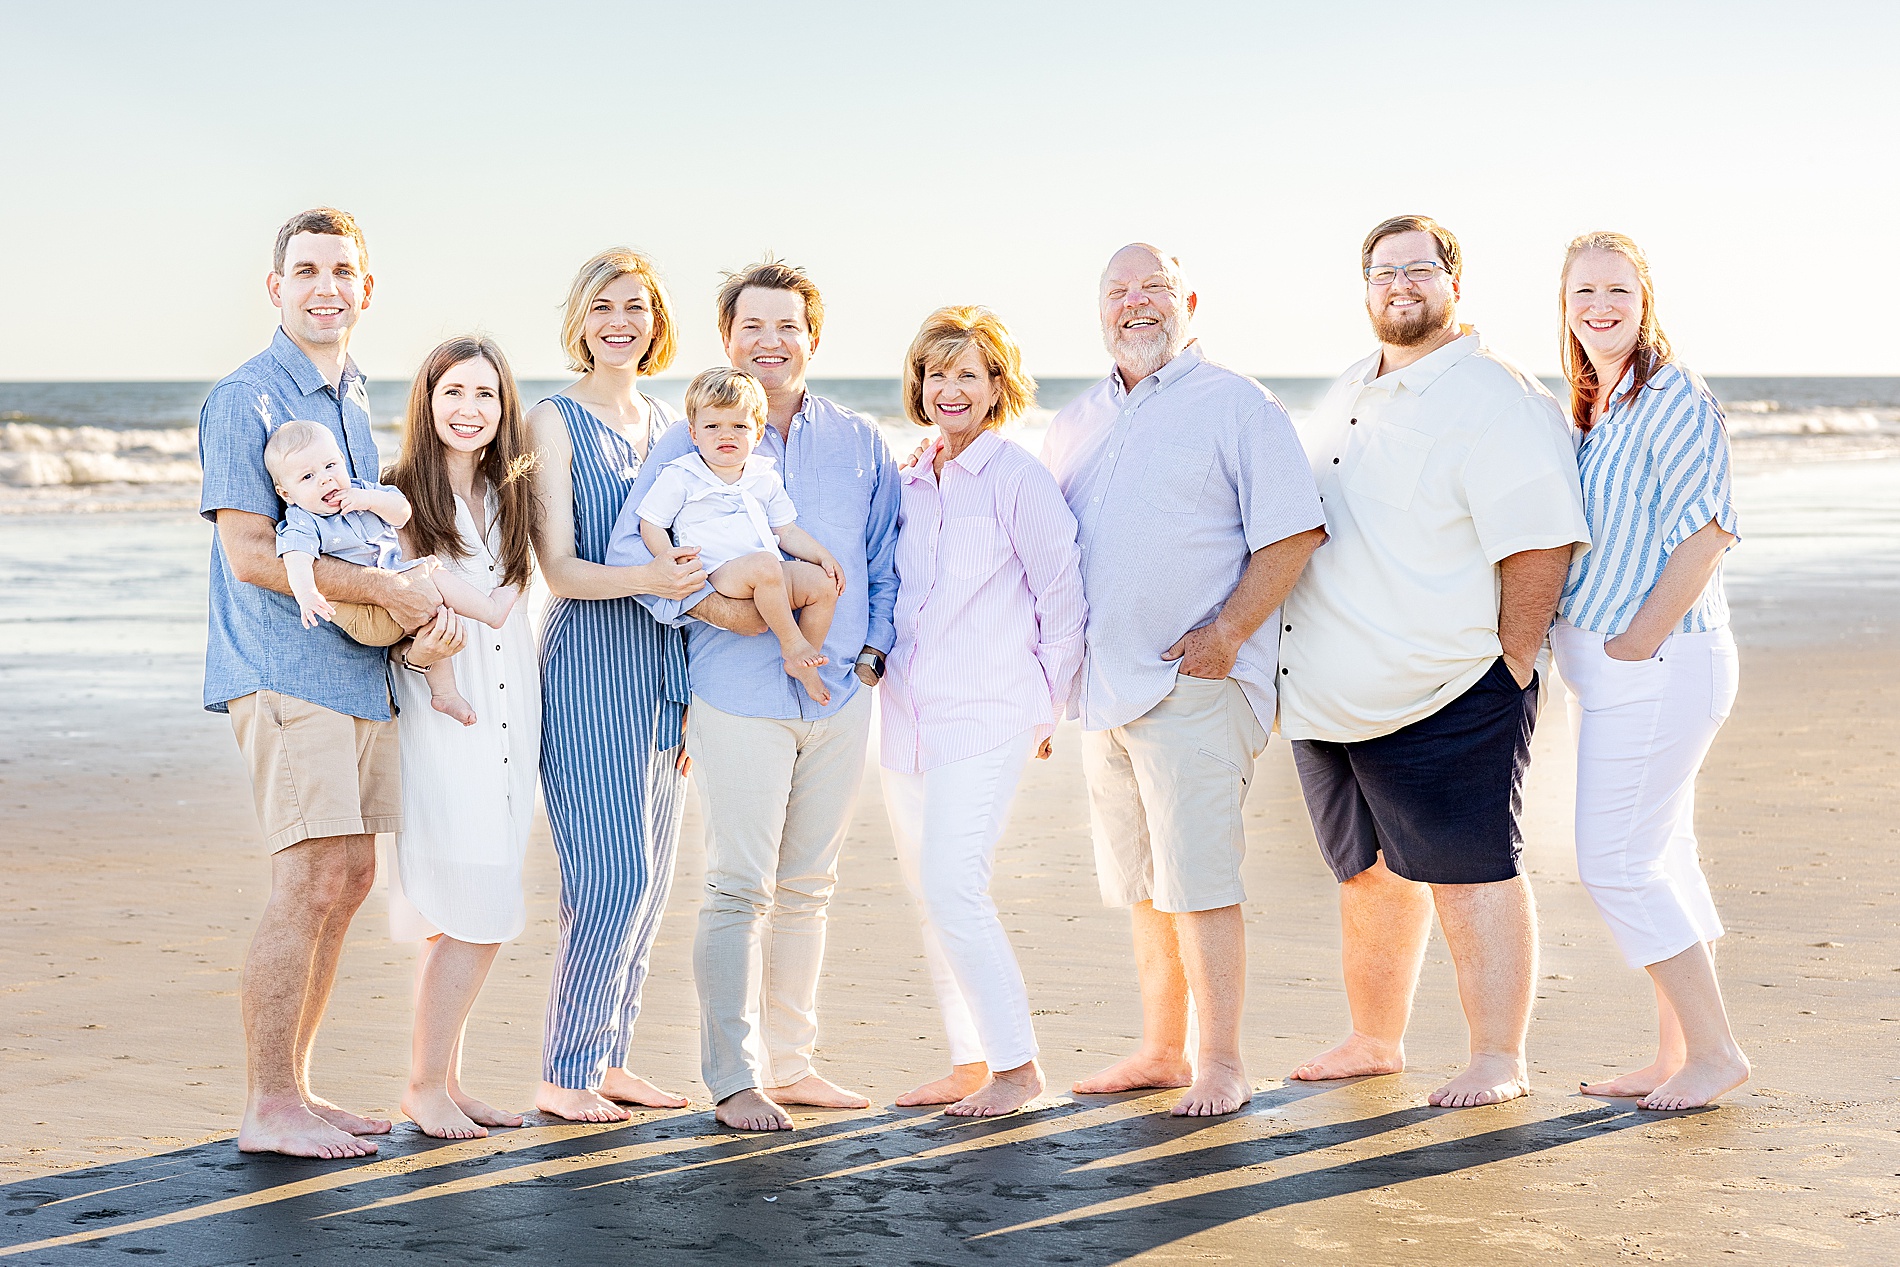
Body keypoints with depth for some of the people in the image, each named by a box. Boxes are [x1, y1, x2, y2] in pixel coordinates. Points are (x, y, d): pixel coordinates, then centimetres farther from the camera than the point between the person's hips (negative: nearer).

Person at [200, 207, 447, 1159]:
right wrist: (385, 588, -15)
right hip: (285, 671, -9)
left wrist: (418, 605, 7)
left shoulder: (353, 401, 18)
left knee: (350, 877, 9)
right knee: (311, 883, -11)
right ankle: (268, 1108, -4)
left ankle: (294, 1088, 18)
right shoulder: (247, 400, -9)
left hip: (360, 669, 9)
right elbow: (250, 553, -16)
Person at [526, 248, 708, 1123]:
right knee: (612, 873, -10)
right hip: (590, 664, -6)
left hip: (665, 666, 6)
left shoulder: (669, 426, 15)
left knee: (651, 878, 8)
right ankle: (564, 1074, 0)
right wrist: (645, 578, -28)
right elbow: (559, 568, -10)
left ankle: (610, 1060, 17)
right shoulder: (556, 422, -3)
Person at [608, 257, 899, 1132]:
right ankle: (734, 1078, -1)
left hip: (842, 692, 4)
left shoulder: (859, 443, 12)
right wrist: (710, 605, -16)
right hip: (740, 694, -4)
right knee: (740, 888, -7)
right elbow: (630, 549, -4)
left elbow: (887, 558, 17)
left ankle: (789, 1062, 20)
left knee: (807, 887, 11)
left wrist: (877, 645, 6)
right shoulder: (690, 444, 1)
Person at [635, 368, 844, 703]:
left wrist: (823, 556, 5)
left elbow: (786, 531, 21)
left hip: (774, 579, 6)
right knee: (764, 565, -36)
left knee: (823, 583, -16)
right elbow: (652, 526, 0)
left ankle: (802, 663, -2)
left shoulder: (766, 479, 17)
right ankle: (791, 643, -20)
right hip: (719, 577, -6)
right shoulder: (679, 477, 2)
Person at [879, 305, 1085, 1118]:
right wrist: (882, 663, 16)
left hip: (985, 716, -7)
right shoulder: (911, 486, 12)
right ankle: (970, 1064, 18)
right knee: (930, 898, 8)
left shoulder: (1017, 478, -7)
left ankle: (1017, 1066, -5)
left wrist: (1044, 706, -1)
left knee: (953, 888, -16)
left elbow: (1062, 595, -4)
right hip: (907, 715, 7)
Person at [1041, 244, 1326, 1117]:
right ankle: (1161, 1051, 20)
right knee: (1140, 883, 11)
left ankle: (1221, 1064, -2)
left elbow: (1293, 534, -8)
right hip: (1102, 686, 7)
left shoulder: (1235, 405, -2)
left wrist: (1226, 632, -16)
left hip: (1195, 680, -6)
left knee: (1197, 879, -9)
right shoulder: (1074, 423, 18)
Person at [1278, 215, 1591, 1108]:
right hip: (1330, 692, 8)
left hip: (1447, 697, -8)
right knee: (1369, 871, 17)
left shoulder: (1496, 399, -11)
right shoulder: (1347, 397, 16)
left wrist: (1509, 665, -15)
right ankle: (1375, 1041, 30)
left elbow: (1541, 540, -17)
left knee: (1469, 874, -4)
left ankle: (1498, 1060, 5)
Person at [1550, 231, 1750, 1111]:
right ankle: (1677, 1055, 19)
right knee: (1659, 859, 12)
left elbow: (1705, 531, -20)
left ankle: (1712, 1049, 0)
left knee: (1617, 863, -8)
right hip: (1624, 670, 9)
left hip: (1656, 666, -9)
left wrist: (1637, 643, -19)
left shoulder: (1674, 401, -13)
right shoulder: (1593, 409, 15)